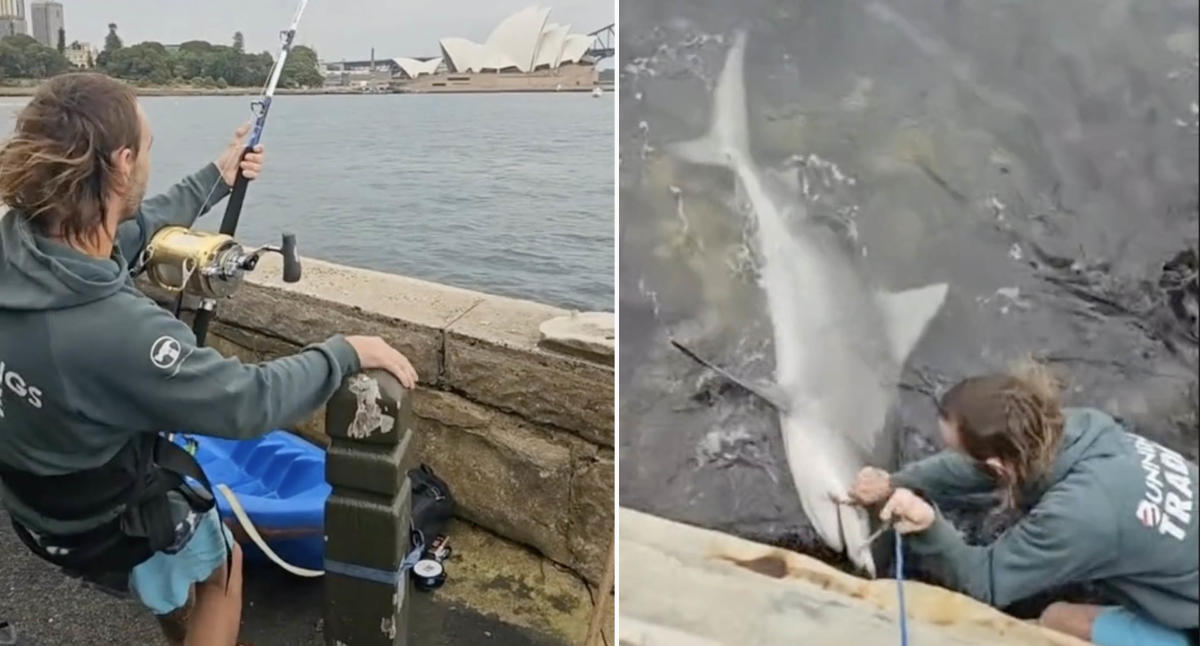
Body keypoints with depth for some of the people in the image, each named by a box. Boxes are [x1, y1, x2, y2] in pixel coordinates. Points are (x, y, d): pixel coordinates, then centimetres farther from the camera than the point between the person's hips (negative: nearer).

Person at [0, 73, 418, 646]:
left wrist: (215, 180, 14)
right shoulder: (116, 329, -41)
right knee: (222, 565, 23)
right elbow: (248, 404, -30)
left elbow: (126, 234, 4)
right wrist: (346, 353, -17)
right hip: (102, 525, -7)